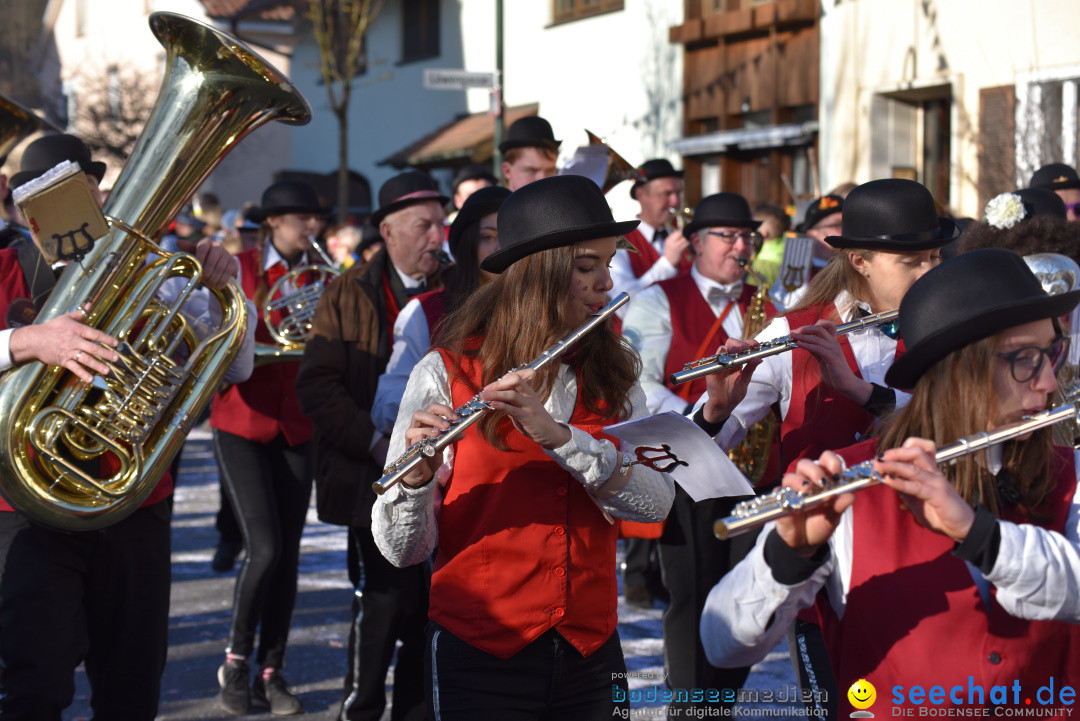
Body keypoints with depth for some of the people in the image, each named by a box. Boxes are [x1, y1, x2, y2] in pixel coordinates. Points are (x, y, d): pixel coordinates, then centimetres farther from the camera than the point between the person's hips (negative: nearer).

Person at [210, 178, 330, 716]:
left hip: (296, 427, 3)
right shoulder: (240, 268, -3)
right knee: (265, 547, -13)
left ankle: (271, 672, 14)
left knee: (288, 553, 2)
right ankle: (236, 660, 7)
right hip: (243, 423, -3)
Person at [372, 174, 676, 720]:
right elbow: (402, 549, -9)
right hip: (479, 655, -3)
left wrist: (556, 434, -23)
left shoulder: (613, 375, 5)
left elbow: (655, 501, -11)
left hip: (589, 652, 3)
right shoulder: (446, 373, -7)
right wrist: (417, 476, -29)